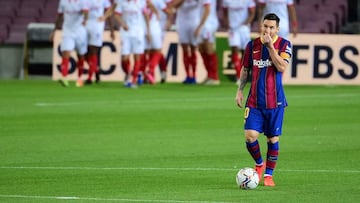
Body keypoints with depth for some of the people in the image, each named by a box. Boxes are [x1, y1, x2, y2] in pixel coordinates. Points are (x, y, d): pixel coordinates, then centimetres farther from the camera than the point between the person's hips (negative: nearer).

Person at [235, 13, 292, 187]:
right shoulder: (252, 45, 5)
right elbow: (245, 69, 16)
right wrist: (240, 90, 8)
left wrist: (270, 45, -17)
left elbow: (281, 67, -17)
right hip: (254, 101, 2)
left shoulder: (284, 45, -3)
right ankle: (259, 164, 17)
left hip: (275, 101, -2)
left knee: (273, 139, 3)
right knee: (250, 136, -10)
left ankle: (268, 174, 17)